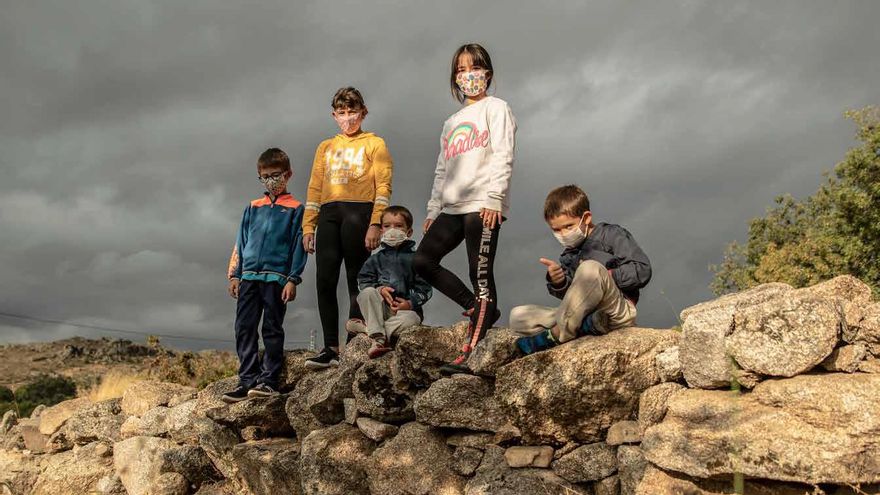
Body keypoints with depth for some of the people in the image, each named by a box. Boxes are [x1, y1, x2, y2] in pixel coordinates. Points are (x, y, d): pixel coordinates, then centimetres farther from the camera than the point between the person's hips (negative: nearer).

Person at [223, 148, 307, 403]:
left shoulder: (295, 209, 5)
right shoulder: (253, 208, 17)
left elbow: (298, 247, 0)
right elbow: (240, 242, 17)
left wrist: (293, 280, -9)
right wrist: (234, 275, 8)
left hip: (276, 277, -4)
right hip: (249, 277, 4)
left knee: (272, 330, 0)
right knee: (244, 329, 0)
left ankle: (268, 380, 2)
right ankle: (247, 381, 3)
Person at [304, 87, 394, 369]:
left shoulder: (374, 144, 11)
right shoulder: (325, 147, 24)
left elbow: (383, 187, 1)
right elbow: (315, 188, 19)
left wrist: (375, 224, -11)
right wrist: (308, 226, 8)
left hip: (358, 211, -4)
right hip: (328, 214, 4)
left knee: (356, 281, -5)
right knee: (325, 281, -4)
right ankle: (331, 348, -1)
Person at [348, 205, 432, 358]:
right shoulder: (377, 258, 13)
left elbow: (424, 289, 1)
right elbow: (363, 281, 6)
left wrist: (411, 303, -16)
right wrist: (379, 289, -14)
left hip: (405, 308, -2)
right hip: (379, 308, 2)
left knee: (411, 319, -36)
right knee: (367, 292, -28)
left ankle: (365, 327, -26)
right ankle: (378, 337, -34)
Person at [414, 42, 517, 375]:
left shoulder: (495, 109, 5)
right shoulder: (452, 122, 26)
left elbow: (502, 157, -8)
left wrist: (494, 198, -20)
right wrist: (433, 209, 16)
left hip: (483, 205, -8)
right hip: (452, 207, 8)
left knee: (481, 274, -9)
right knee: (423, 261, -3)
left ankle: (470, 353, -10)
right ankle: (480, 309, 7)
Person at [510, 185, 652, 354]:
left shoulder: (612, 235, 1)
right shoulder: (569, 255, 19)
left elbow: (643, 270, -9)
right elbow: (570, 296, 13)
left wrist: (606, 277, -13)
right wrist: (558, 283, -8)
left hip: (620, 313, -6)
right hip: (584, 316, 6)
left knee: (590, 268, -34)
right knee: (517, 317, -7)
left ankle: (555, 335, -24)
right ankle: (585, 326, -26)